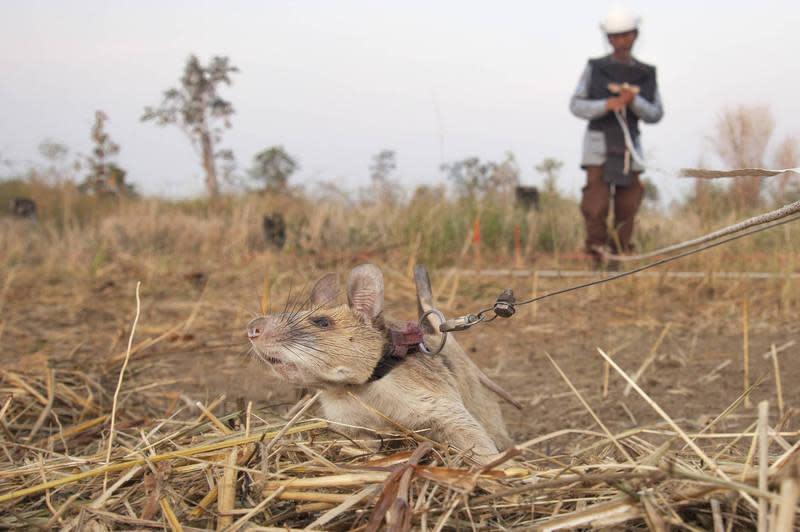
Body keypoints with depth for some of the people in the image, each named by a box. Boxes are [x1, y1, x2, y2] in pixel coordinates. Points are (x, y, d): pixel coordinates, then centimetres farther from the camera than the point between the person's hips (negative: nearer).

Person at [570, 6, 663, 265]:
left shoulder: (646, 74, 6)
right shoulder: (594, 68, 1)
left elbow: (655, 115, 2)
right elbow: (576, 106, -3)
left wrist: (633, 101, -18)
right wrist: (607, 105, -21)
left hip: (629, 147, 2)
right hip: (598, 146, -2)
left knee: (627, 208, 1)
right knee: (596, 206, -13)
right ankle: (598, 256, 2)